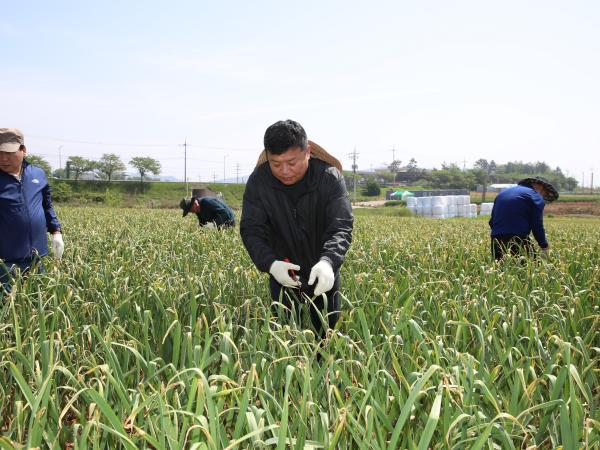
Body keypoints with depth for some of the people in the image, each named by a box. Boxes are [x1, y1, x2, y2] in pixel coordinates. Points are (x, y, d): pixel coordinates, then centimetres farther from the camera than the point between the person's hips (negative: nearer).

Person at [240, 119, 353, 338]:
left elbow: (341, 228, -26)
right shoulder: (258, 182, -16)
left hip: (323, 272, 0)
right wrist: (270, 263, -36)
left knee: (328, 329, 12)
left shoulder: (330, 177, -21)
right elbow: (251, 230, -16)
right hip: (282, 271, 1)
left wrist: (328, 261, -46)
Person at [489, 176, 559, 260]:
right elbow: (537, 226, -3)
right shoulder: (536, 197, 4)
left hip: (496, 242, 6)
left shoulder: (502, 193, 24)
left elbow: (491, 222, 23)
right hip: (519, 242, -6)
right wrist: (544, 247, 8)